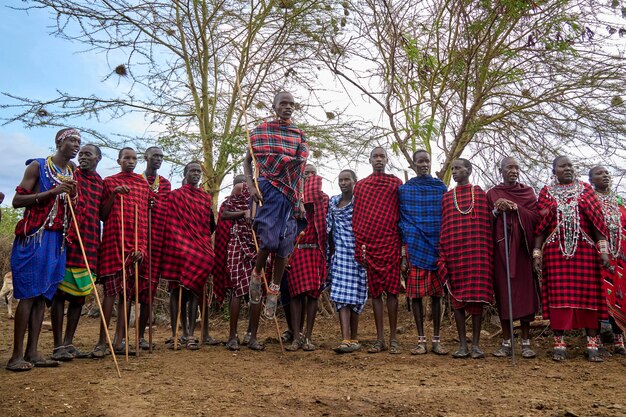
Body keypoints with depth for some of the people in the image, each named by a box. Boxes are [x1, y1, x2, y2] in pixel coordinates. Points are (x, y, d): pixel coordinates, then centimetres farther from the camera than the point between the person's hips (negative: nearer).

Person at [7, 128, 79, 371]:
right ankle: (17, 355, -6)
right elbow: (17, 200, -8)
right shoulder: (37, 166, -1)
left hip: (57, 239, 6)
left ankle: (32, 352, 4)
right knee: (28, 294, -9)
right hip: (33, 236, -6)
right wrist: (52, 192, -16)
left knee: (43, 295, 3)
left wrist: (72, 194, 5)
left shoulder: (72, 171, 17)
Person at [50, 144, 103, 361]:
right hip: (68, 241, -5)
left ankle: (68, 343, 17)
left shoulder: (101, 183, 16)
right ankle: (58, 346, 2)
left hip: (89, 245, 5)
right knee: (60, 292, -3)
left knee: (80, 294, 8)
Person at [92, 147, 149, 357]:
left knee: (128, 291, 3)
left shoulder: (143, 183, 15)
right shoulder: (109, 182, 8)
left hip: (135, 241, 3)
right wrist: (113, 195, -10)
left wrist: (143, 245, 2)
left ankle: (119, 340, 7)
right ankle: (102, 341, -3)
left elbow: (145, 216, 12)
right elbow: (102, 215, 5)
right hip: (113, 239, -3)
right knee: (111, 289, -8)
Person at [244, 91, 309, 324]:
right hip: (268, 189, -3)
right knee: (269, 239, -14)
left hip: (291, 192, 3)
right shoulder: (261, 130, 5)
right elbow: (247, 160, 7)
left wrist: (301, 197, 6)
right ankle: (257, 274, 15)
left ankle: (274, 290, 15)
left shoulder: (299, 135, 13)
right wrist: (251, 185, -9)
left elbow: (302, 167, 15)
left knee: (284, 244, 2)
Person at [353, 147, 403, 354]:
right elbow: (356, 218, 10)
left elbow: (402, 215, 5)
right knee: (375, 291, 4)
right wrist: (360, 247, 1)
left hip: (390, 243, -2)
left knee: (391, 289, -2)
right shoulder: (360, 185, 14)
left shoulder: (396, 183, 9)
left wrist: (403, 244, -3)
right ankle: (380, 339, 10)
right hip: (369, 244, 2)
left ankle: (393, 338, 5)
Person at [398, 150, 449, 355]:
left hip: (437, 247, 1)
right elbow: (402, 222, 5)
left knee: (437, 294, 3)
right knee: (416, 294, -1)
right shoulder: (404, 190, 7)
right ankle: (421, 340, 8)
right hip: (415, 247, -1)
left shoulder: (441, 188, 10)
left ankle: (437, 339, 12)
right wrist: (403, 251, -2)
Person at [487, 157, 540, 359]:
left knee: (524, 292, -3)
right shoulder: (492, 194, 10)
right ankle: (507, 342, 5)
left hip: (522, 247, 0)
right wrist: (496, 210, -13)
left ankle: (526, 342, 5)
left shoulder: (528, 192, 11)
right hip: (500, 248, 0)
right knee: (503, 292, -1)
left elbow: (535, 217, -1)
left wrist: (515, 207, -13)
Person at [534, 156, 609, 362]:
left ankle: (592, 344, 6)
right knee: (558, 295, -2)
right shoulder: (546, 193, 9)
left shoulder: (585, 189, 10)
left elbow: (597, 220, 5)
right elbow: (540, 225, 5)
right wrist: (537, 252, -2)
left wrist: (603, 248, -4)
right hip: (555, 251, -1)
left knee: (588, 294, 0)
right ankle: (559, 343, 4)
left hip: (584, 250, 1)